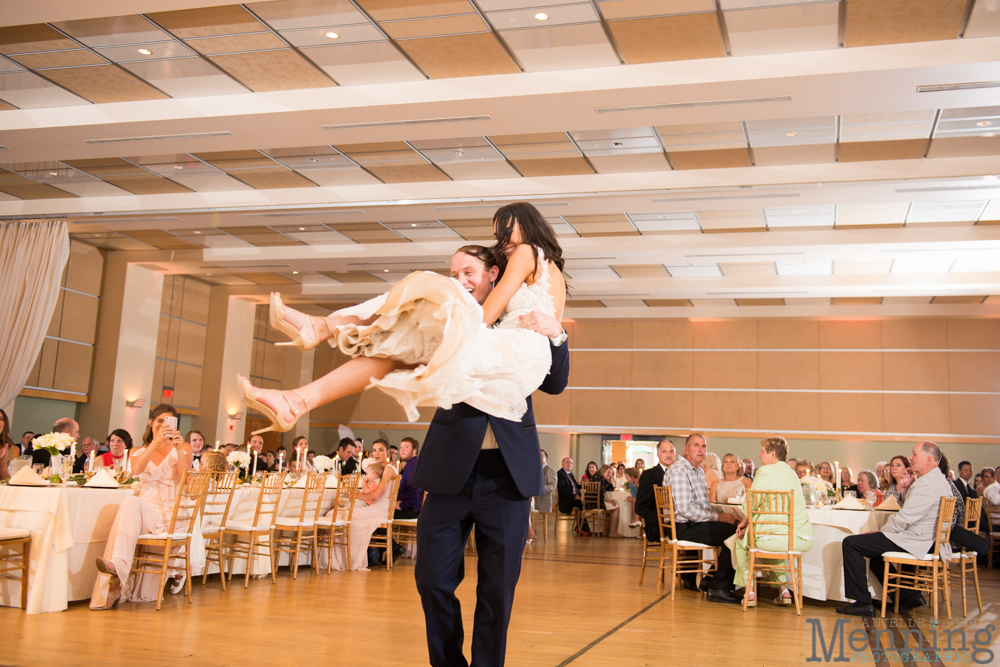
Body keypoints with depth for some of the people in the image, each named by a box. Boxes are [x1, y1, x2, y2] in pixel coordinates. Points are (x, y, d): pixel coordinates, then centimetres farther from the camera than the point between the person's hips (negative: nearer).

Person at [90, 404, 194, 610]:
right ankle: (118, 564, -45)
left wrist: (179, 450, -15)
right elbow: (137, 469, -8)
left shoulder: (183, 448, 14)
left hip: (173, 511, -1)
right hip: (148, 506, 1)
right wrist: (156, 442, -19)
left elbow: (185, 478, -3)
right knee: (130, 503, -32)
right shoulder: (139, 451, 17)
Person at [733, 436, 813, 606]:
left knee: (740, 540, 21)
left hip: (776, 538, -7)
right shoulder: (791, 473, 20)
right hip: (803, 539, 7)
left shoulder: (766, 471, -7)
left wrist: (745, 522, 12)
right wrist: (749, 523, 24)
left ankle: (750, 592, 16)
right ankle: (783, 590, 29)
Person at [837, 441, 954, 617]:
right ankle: (908, 596, 23)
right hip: (925, 540, 11)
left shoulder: (927, 483, -20)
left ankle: (863, 603, -10)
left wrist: (880, 531, -9)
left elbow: (905, 518, -23)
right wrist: (908, 488, 13)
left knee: (850, 543, -13)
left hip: (915, 542, -11)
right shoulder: (939, 480, 16)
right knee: (874, 553, 30)